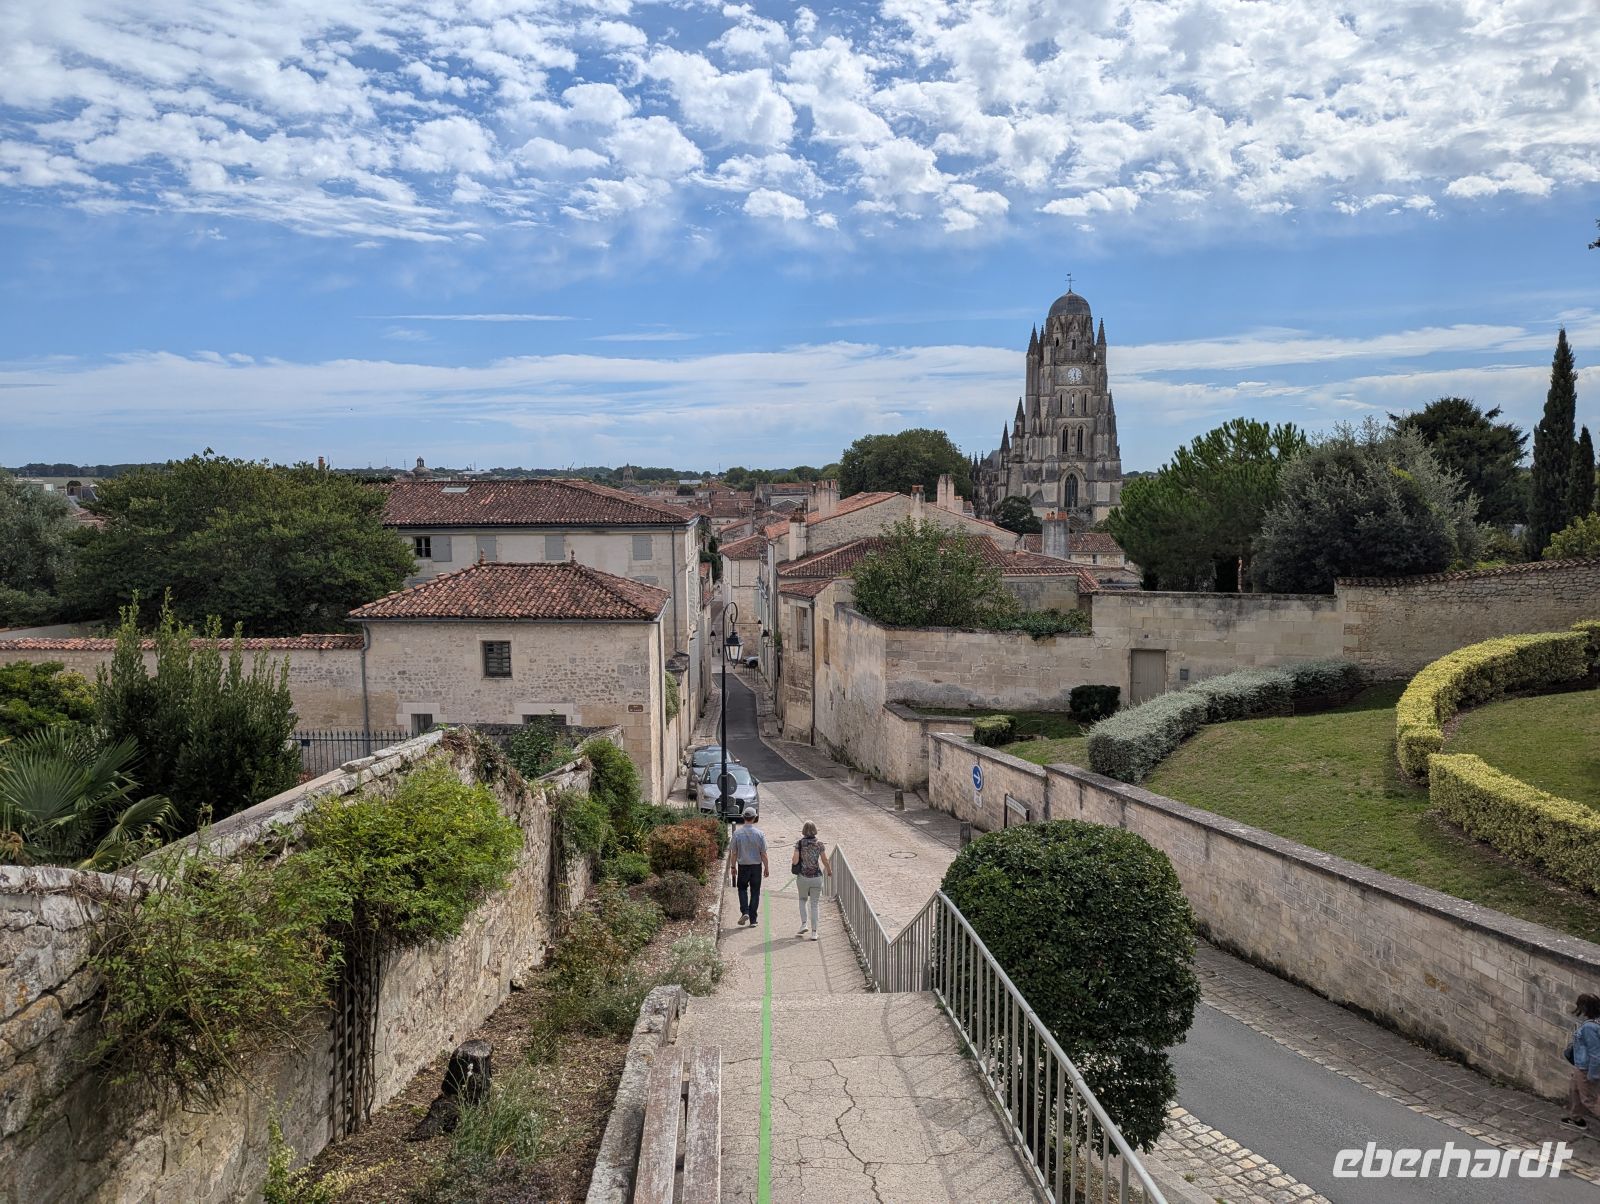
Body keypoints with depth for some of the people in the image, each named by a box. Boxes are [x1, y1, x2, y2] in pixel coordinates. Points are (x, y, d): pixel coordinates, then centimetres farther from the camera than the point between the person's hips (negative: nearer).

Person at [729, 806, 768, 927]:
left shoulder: (737, 832, -8)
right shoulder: (759, 833, -8)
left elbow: (733, 853, -3)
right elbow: (763, 853, -5)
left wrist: (732, 867, 8)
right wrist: (766, 867, 6)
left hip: (743, 866, 0)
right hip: (756, 866, 0)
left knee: (742, 889, 18)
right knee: (755, 891, 10)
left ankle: (744, 912, -2)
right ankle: (753, 919, 12)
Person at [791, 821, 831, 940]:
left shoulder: (799, 843, -6)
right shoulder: (819, 844, -3)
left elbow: (795, 861, -12)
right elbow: (825, 861, 3)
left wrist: (791, 860, 11)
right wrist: (829, 870, 21)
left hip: (802, 877, 0)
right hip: (816, 877, 0)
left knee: (802, 900, 24)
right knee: (814, 904, 10)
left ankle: (803, 924, 9)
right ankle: (814, 932, 8)